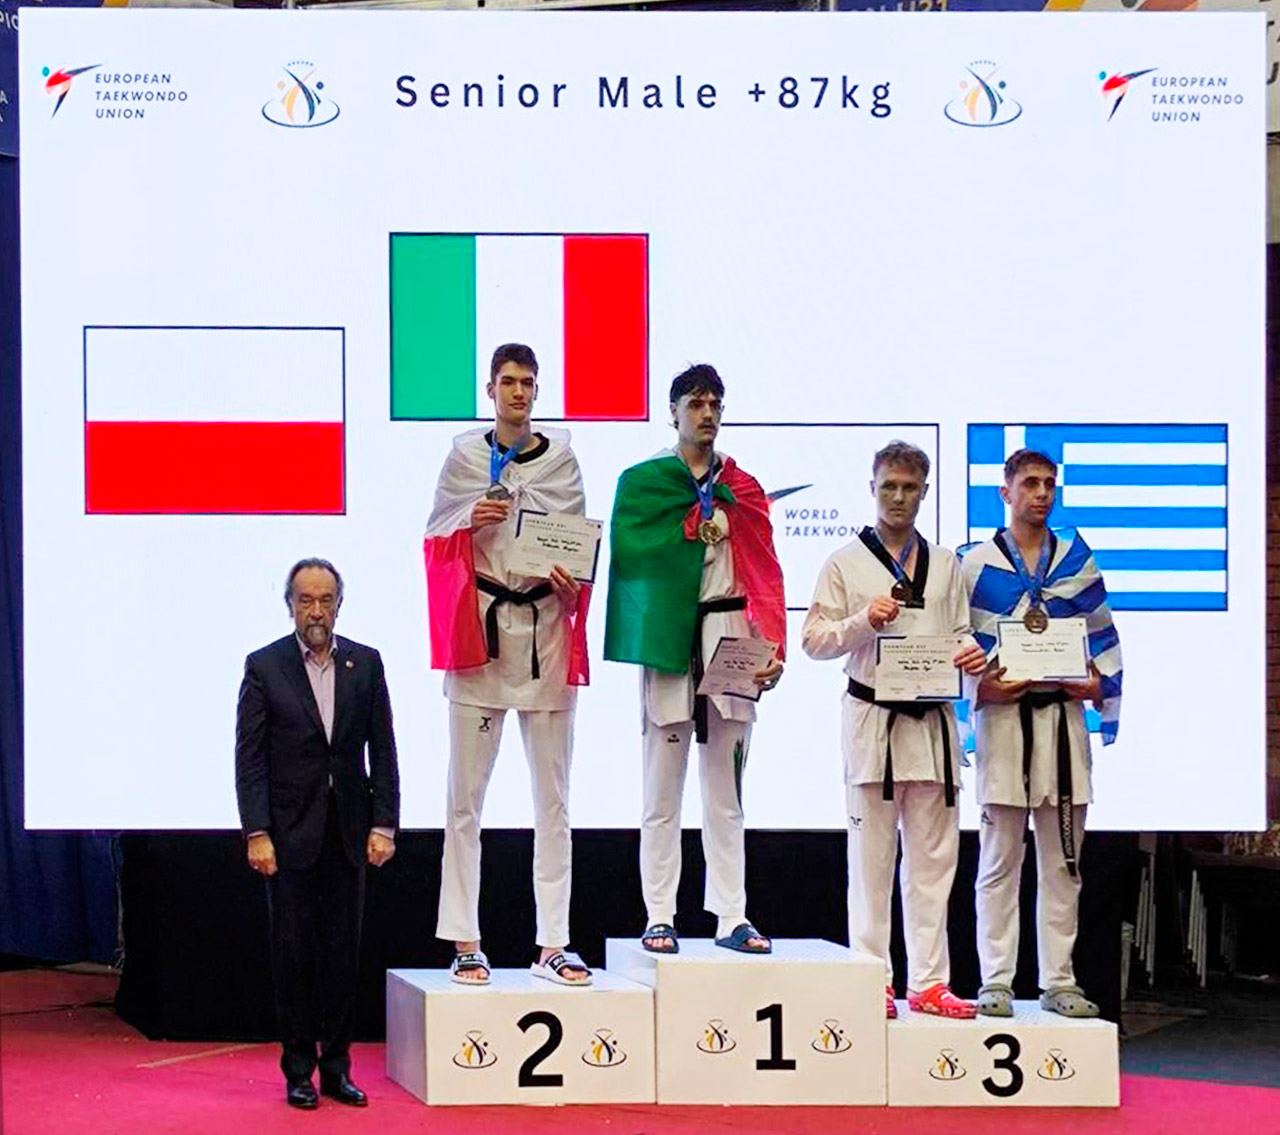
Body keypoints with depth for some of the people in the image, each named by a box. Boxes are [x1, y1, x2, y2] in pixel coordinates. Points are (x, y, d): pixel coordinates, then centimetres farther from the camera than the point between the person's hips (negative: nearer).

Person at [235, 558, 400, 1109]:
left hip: (348, 831, 2)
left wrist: (383, 825, -2)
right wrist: (257, 833, -10)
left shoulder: (365, 663, 6)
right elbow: (249, 757, -3)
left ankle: (336, 1066, 11)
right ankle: (299, 1069, 7)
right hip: (290, 831, -2)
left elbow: (383, 750, 6)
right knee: (294, 949, 1)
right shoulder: (264, 666, -1)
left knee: (342, 950, 4)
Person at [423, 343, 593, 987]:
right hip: (479, 625, -1)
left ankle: (553, 944, 6)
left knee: (553, 795, 2)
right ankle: (465, 942, 2)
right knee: (465, 793, -3)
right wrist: (472, 521, -11)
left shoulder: (561, 458, 8)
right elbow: (435, 536, 8)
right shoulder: (464, 456, 6)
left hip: (546, 626, 1)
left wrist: (572, 584, -10)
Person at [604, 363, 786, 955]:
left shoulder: (742, 489, 13)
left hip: (730, 639, 2)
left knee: (725, 793, 5)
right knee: (663, 793, 0)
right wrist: (693, 523, -10)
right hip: (667, 639, -2)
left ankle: (731, 917, 7)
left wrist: (773, 647, -4)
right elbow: (627, 551, -9)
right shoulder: (642, 481, 6)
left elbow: (765, 572, 8)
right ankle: (660, 917, 3)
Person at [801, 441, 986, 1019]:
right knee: (872, 857, 0)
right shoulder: (846, 562, 4)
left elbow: (959, 631, 17)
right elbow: (814, 640, 2)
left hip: (933, 721, 3)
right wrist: (864, 620, -13)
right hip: (872, 718, -3)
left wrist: (972, 653, -5)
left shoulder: (944, 564, 14)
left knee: (933, 856, 3)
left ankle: (928, 981, 7)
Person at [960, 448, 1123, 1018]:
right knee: (999, 860, -1)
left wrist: (1100, 685, -2)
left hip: (1062, 716, 3)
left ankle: (1058, 981, 11)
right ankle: (995, 982, 3)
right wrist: (980, 689, -12)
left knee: (1062, 861, 6)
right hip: (1001, 716, -3)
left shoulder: (1077, 563, 11)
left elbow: (1104, 637, 16)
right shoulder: (974, 564, 3)